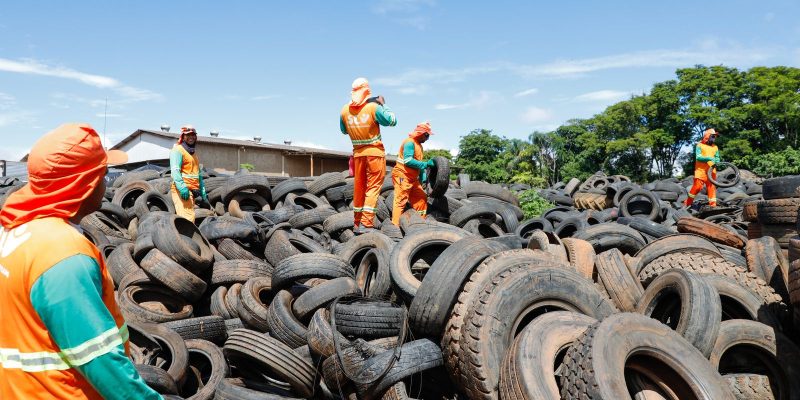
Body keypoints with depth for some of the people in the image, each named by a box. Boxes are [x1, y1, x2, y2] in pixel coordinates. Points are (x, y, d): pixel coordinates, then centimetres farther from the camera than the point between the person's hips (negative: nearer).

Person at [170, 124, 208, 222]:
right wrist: (182, 187, -27)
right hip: (182, 191, -9)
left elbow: (199, 174, 28)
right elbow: (175, 170, -16)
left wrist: (203, 192, 22)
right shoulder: (177, 150, -3)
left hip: (192, 191, 9)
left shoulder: (193, 154, 25)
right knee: (188, 218, -19)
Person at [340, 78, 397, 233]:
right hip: (375, 152, -4)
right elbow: (392, 120, -3)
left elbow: (344, 130, 14)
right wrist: (383, 105, 7)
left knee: (359, 187, 13)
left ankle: (357, 223, 20)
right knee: (373, 187, -1)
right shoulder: (374, 107, -13)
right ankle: (366, 223, -9)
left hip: (358, 153, 4)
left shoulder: (345, 110, -1)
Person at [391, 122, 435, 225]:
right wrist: (426, 164, -21)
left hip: (413, 178, 10)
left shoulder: (419, 145, 19)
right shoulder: (409, 142, -12)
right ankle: (395, 225, -13)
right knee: (400, 201, -12)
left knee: (421, 198, 8)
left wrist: (423, 178, 9)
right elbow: (408, 161, -23)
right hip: (402, 176, -10)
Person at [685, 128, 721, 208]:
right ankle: (687, 203, 4)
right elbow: (698, 157, -8)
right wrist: (708, 158, -22)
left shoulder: (715, 147, 18)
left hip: (711, 171, 4)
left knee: (712, 187, -1)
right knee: (697, 186, -8)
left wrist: (717, 163, -7)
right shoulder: (700, 145, 4)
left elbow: (717, 158, 16)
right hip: (701, 170, -4)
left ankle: (713, 204, 0)